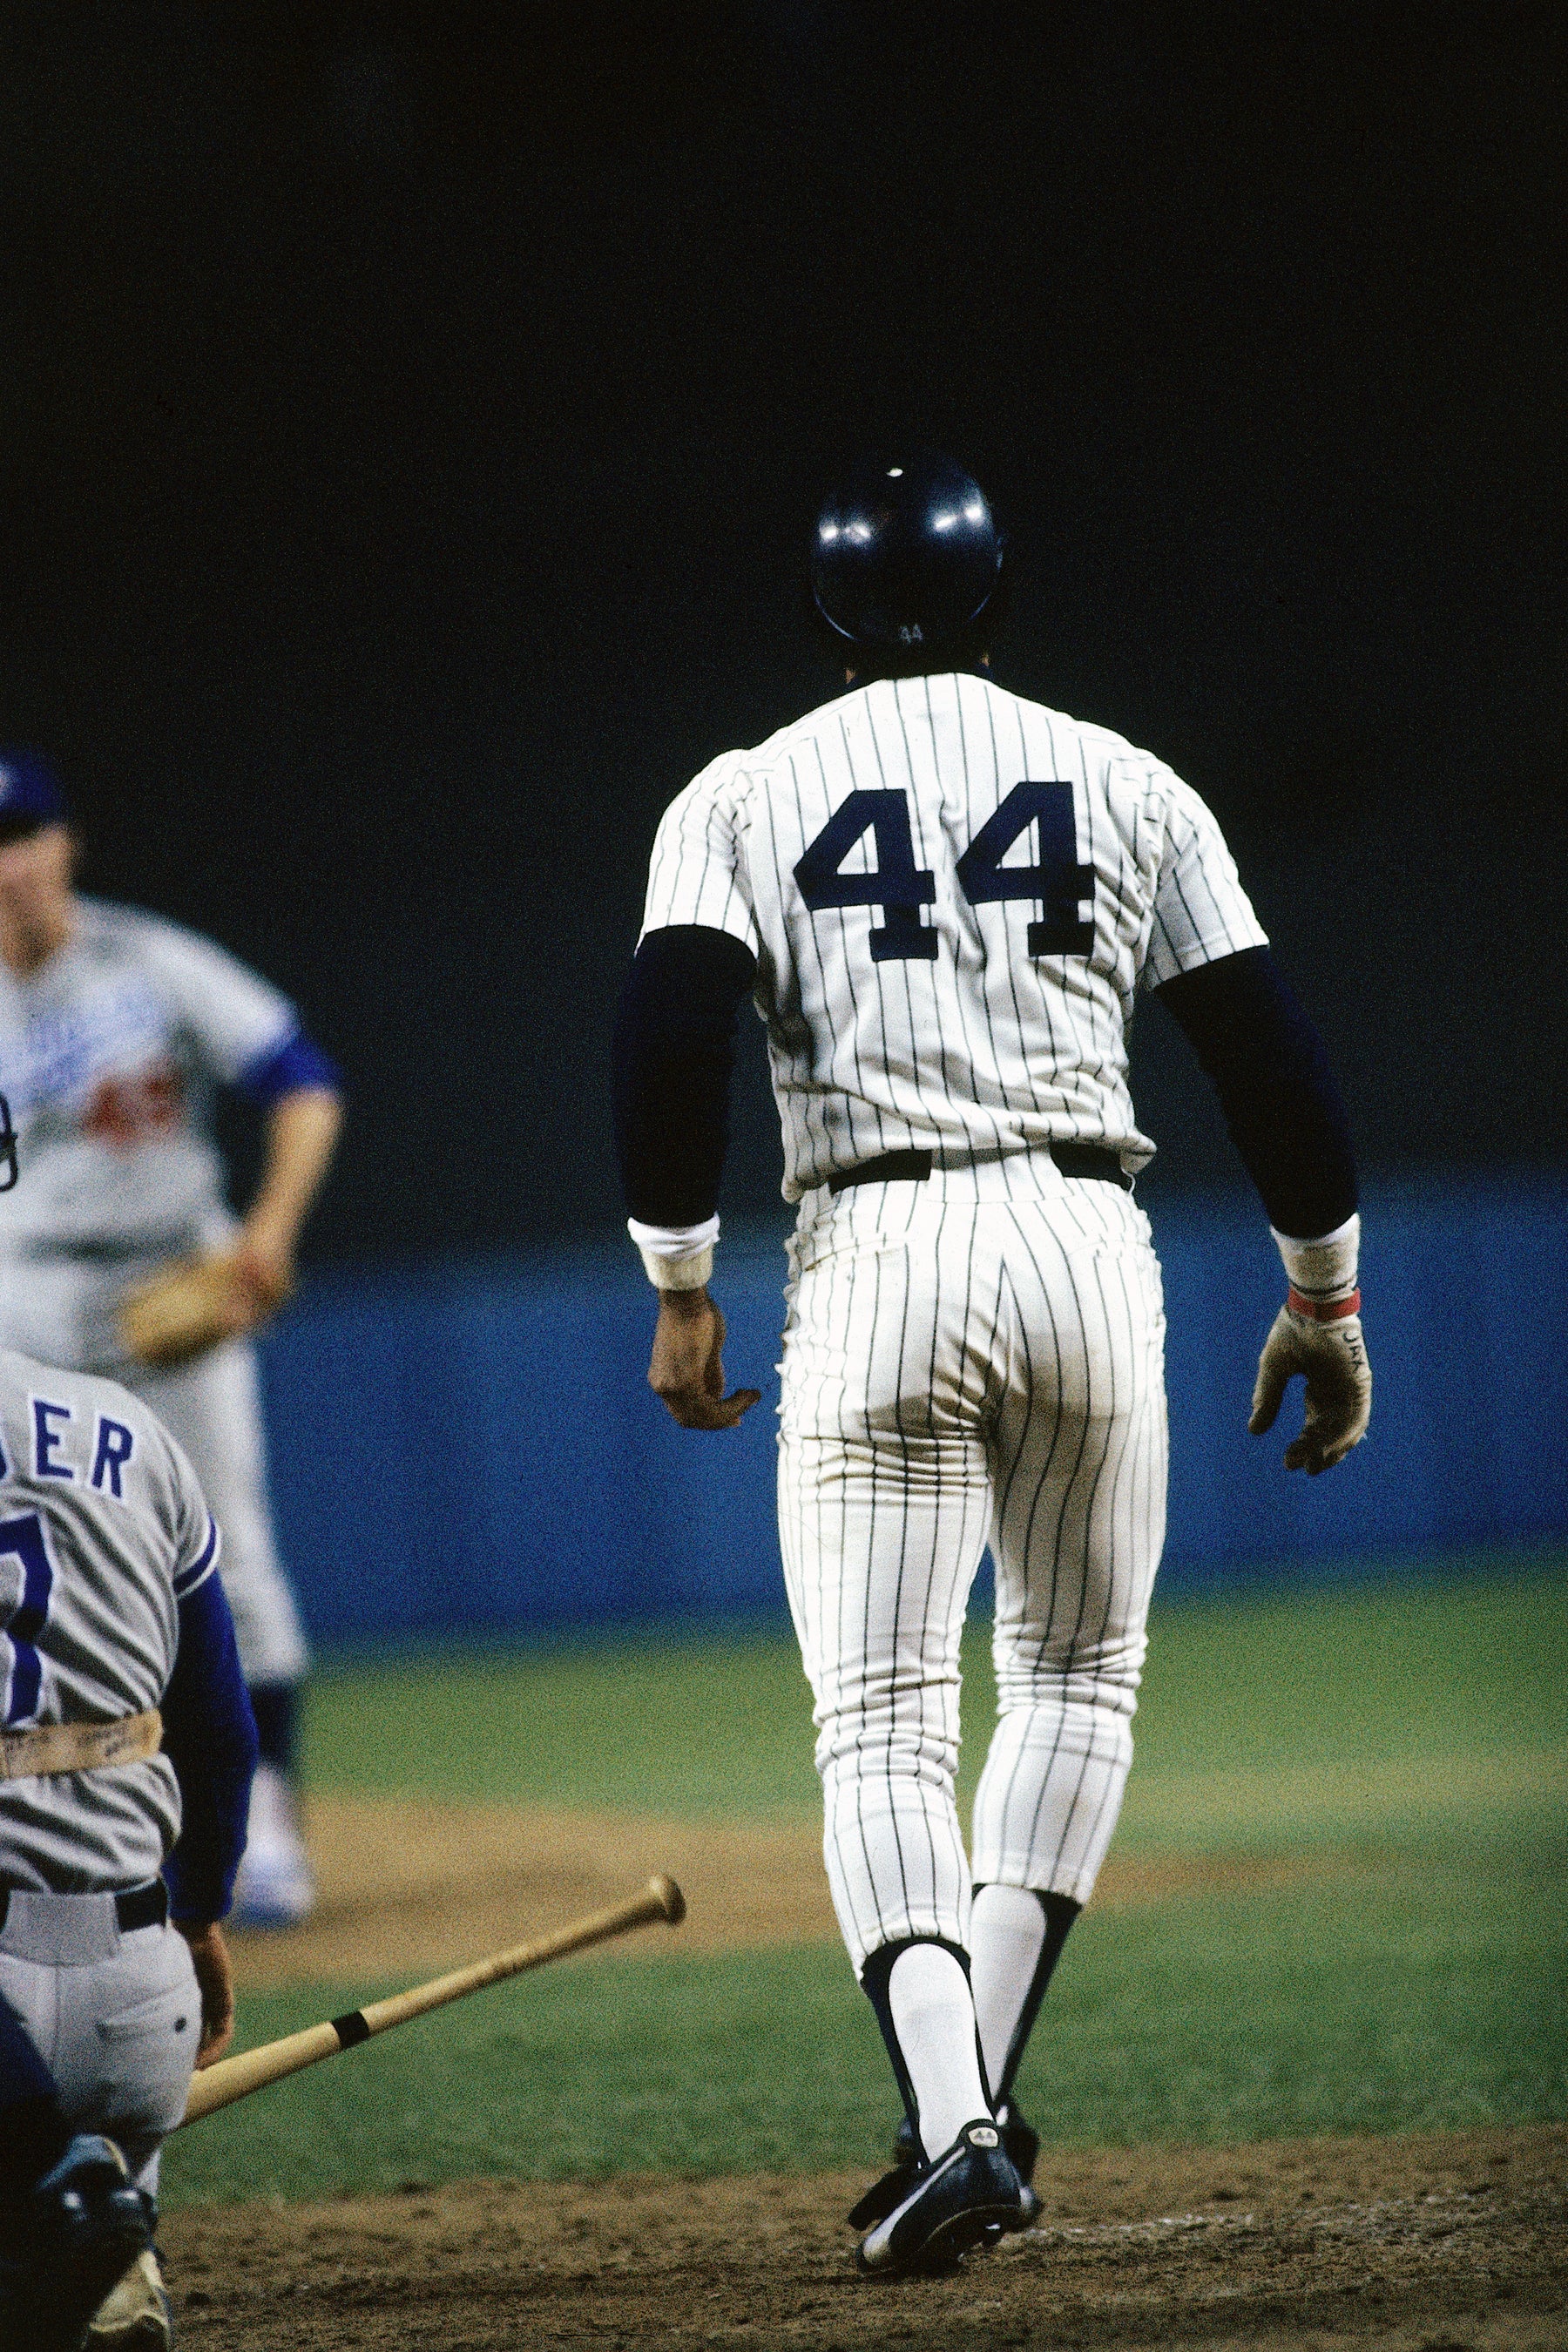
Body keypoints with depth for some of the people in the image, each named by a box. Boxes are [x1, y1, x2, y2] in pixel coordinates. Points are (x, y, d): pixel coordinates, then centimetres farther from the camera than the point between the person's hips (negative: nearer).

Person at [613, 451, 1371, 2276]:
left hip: (872, 1256, -1)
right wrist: (1325, 1299, 15)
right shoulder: (1124, 787, 9)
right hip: (1084, 1239, 1)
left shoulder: (747, 797, 5)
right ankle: (979, 2092, 11)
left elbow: (669, 1033, -8)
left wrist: (679, 1289, 1)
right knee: (1077, 1675, 20)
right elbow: (1265, 1047, 6)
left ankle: (947, 2130, -18)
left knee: (883, 1726, 0)